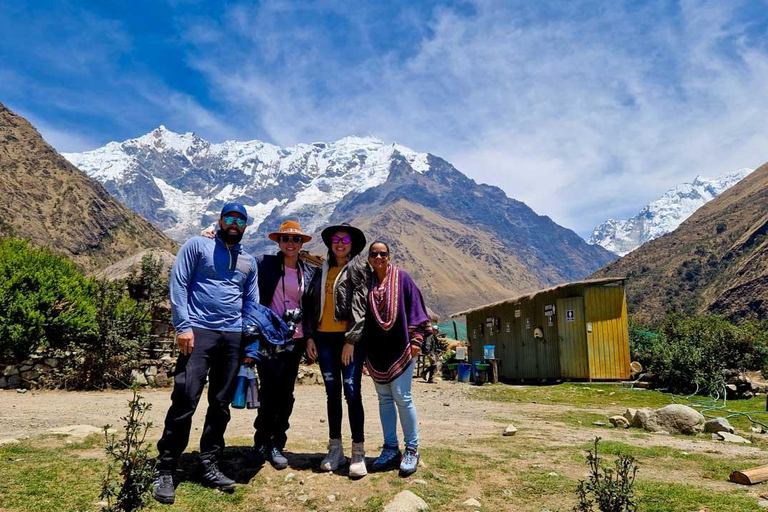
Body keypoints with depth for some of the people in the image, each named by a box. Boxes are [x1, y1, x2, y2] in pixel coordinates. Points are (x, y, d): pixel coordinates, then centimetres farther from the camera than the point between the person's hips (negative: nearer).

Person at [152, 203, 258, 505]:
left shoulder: (249, 262, 18)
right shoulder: (197, 246, 5)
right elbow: (178, 284, -3)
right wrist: (183, 326, -13)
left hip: (234, 336, 5)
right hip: (199, 331, -5)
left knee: (221, 404, 8)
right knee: (185, 401, -10)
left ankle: (208, 465, 20)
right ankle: (165, 471, 2)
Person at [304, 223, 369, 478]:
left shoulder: (358, 269, 0)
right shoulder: (323, 270, 16)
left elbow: (361, 306, -7)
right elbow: (314, 304, 16)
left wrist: (351, 340, -13)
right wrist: (310, 335, 7)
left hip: (350, 338, -5)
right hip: (324, 338, 5)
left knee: (352, 392, -8)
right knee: (332, 392, 9)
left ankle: (358, 453, 0)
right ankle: (335, 449, 18)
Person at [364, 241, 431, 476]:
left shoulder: (401, 278, 0)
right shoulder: (366, 282, 10)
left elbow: (414, 307, -2)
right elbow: (361, 315, 13)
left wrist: (416, 340, -8)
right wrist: (361, 347, 10)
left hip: (400, 346, -4)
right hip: (375, 349, 4)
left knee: (402, 397, -6)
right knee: (384, 398, 9)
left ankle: (412, 450, 7)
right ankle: (391, 448, 18)